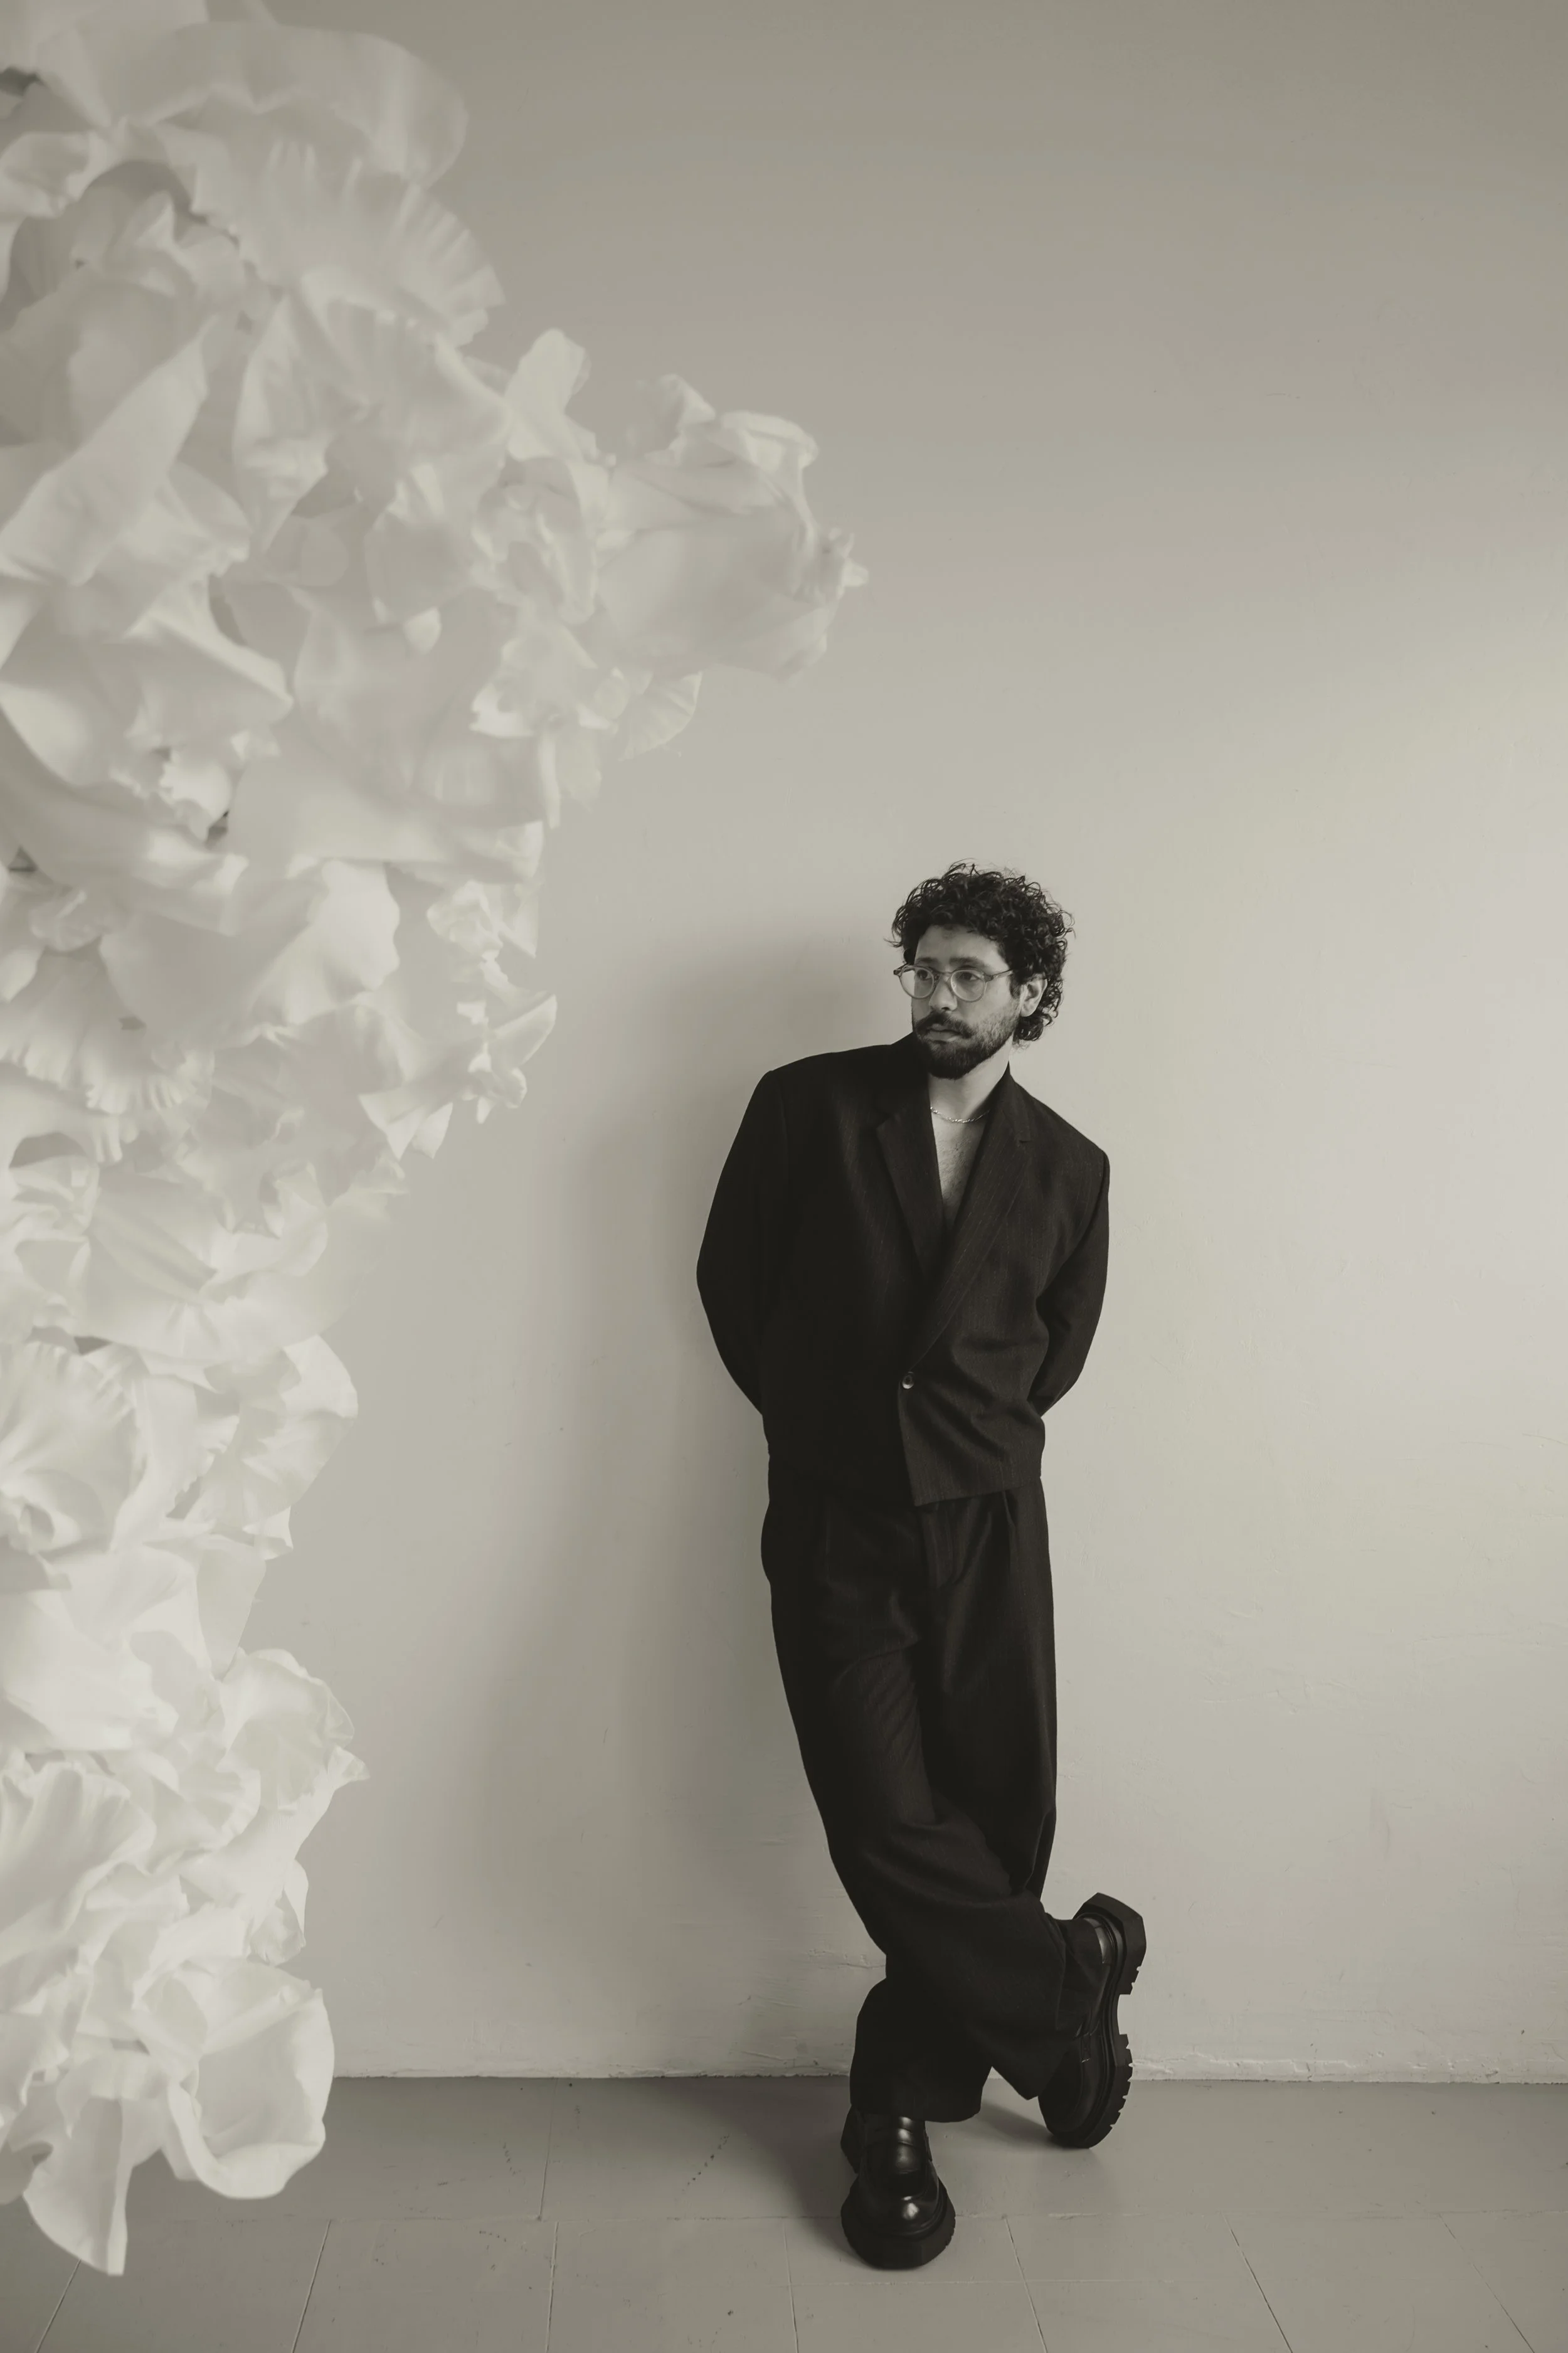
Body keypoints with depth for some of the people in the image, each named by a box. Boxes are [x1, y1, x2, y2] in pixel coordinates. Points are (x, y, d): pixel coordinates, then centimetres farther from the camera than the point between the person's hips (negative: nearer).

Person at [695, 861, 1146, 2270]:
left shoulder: (1068, 1169, 6)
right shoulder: (808, 1105, 0)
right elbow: (731, 1280, 7)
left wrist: (973, 1435, 10)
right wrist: (821, 1417, 10)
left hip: (985, 1522, 2)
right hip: (833, 1521, -1)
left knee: (991, 1818, 3)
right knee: (888, 1822, -9)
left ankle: (902, 2115, 24)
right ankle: (1069, 1975, 18)